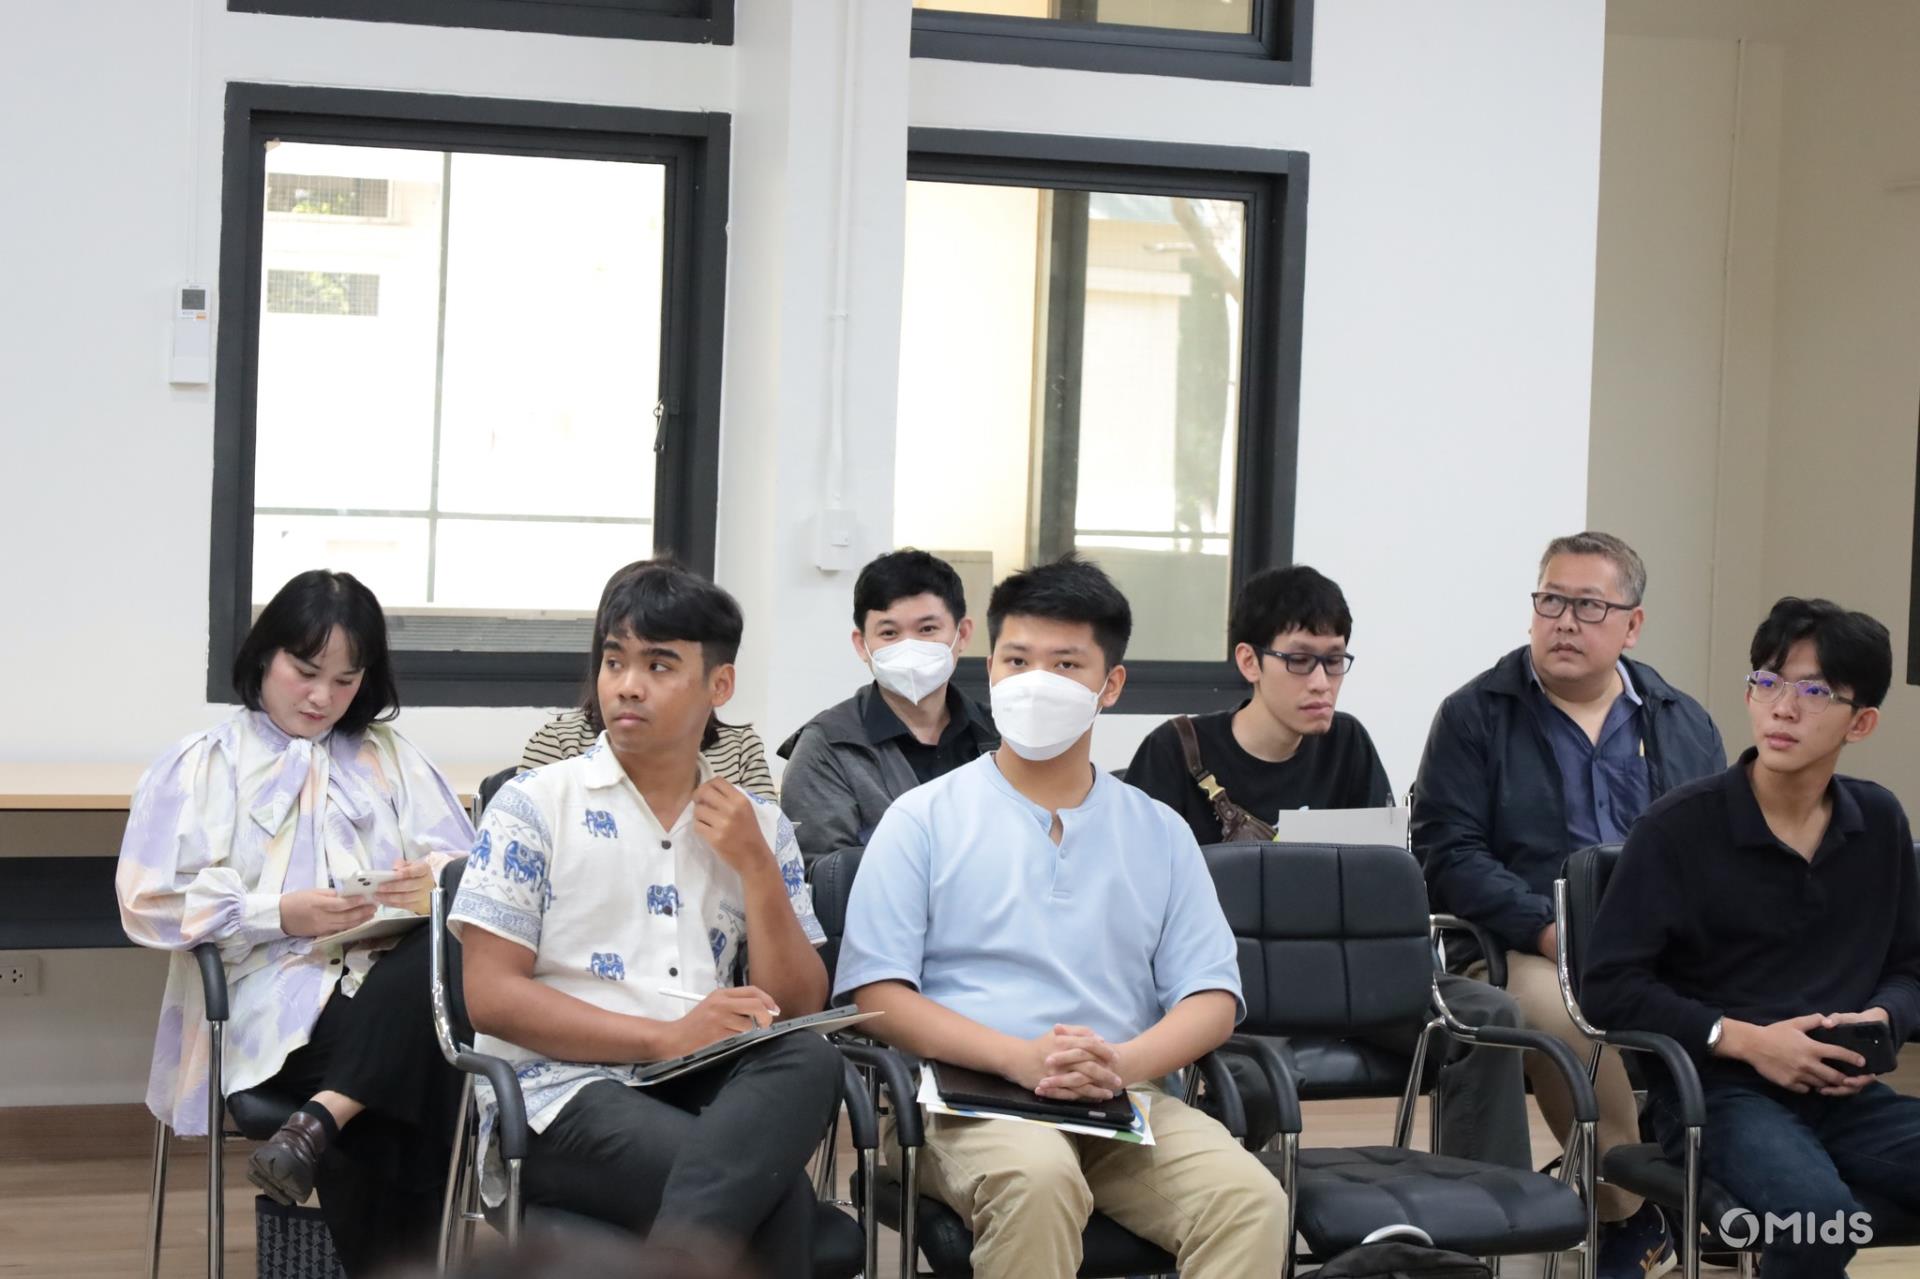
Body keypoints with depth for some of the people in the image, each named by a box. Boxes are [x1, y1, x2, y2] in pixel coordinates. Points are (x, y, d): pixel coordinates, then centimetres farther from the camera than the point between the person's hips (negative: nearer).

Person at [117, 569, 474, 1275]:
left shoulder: (392, 759, 23)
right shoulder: (201, 765, 12)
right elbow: (150, 904, 0)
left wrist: (433, 884, -13)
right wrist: (280, 915, -13)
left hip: (390, 977, 3)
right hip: (272, 995, -3)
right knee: (418, 1069, -35)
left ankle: (319, 1122, -39)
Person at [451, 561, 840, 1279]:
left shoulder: (759, 828, 17)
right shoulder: (535, 806, 4)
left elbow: (799, 1011, 10)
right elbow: (491, 996, -5)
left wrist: (756, 866, -2)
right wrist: (668, 1037, -14)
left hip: (709, 1089, 5)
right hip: (562, 1094, -5)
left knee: (809, 1063, -33)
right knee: (774, 1197, -34)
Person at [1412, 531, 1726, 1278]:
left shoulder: (1684, 726, 20)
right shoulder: (1475, 717, 9)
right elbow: (1447, 854, 0)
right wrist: (1550, 930, -13)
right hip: (1529, 953, -2)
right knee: (1563, 1011, -37)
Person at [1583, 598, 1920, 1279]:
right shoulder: (1679, 827, -6)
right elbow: (1609, 988, -7)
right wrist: (1743, 1040, -15)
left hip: (1846, 1092, 4)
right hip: (1715, 1087, -4)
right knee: (1818, 1215, -35)